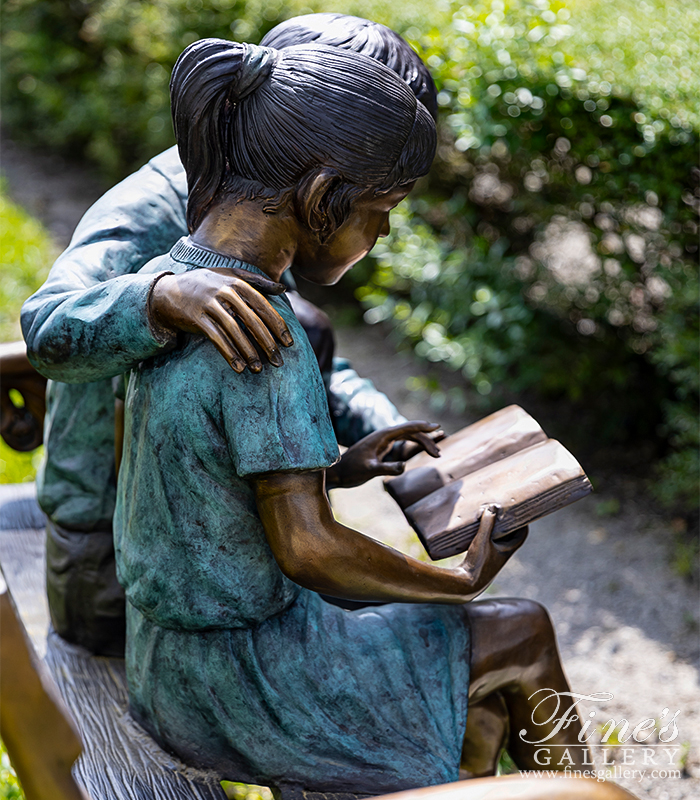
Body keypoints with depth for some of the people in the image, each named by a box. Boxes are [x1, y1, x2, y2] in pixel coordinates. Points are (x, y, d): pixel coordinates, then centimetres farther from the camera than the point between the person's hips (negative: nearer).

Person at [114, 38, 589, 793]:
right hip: (248, 684, -8)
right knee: (523, 632, 10)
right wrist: (461, 581, -13)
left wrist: (349, 462, 13)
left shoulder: (166, 280, -1)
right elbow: (305, 546, -27)